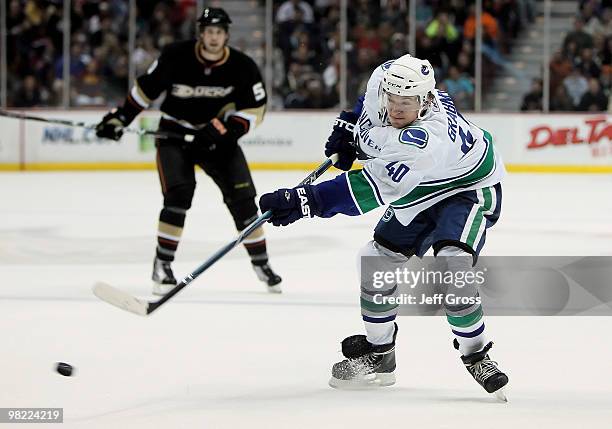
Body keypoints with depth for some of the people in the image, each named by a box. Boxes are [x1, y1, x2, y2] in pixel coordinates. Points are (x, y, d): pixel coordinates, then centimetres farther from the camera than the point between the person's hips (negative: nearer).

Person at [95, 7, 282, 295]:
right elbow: (146, 88, -5)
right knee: (179, 194, -21)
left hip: (216, 134, 2)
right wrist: (120, 117, -6)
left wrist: (224, 129, -20)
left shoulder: (241, 67, -14)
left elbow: (254, 108, -7)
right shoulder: (176, 57, -18)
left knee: (242, 196, -5)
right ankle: (162, 265, -11)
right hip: (174, 133, -2)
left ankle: (260, 263, 10)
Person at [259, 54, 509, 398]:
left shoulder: (425, 140, -42)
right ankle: (378, 355, 21)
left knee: (452, 264, -30)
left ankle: (476, 355, -13)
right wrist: (350, 125, 5)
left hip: (468, 191, -9)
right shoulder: (385, 80, -19)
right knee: (377, 259, 5)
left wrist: (306, 201, -45)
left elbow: (372, 188, -44)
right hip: (419, 197, 9)